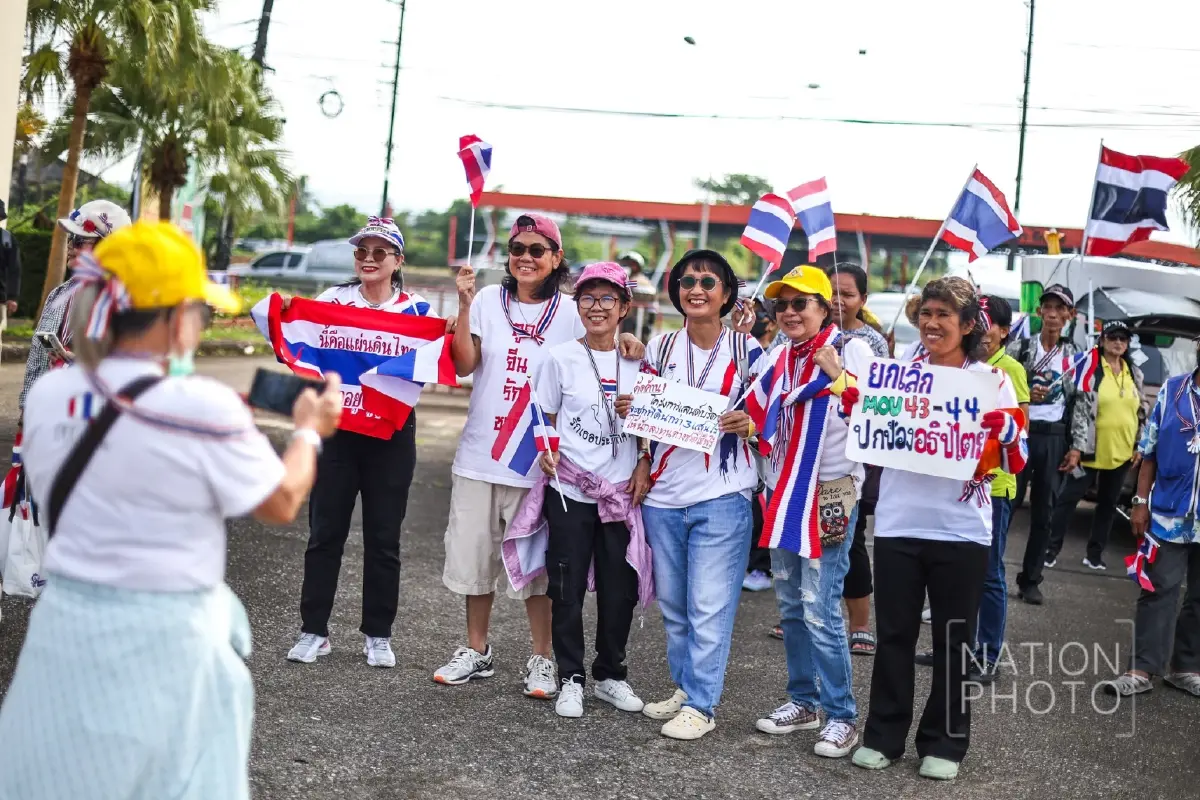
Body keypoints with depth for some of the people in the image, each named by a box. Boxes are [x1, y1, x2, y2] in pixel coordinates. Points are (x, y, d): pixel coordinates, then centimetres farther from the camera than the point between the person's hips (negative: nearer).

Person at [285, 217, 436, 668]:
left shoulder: (417, 310, 4)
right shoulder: (331, 300, 5)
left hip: (391, 436, 0)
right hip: (336, 431, 1)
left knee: (384, 538, 6)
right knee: (325, 533, 5)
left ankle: (377, 635, 19)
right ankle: (313, 631, 16)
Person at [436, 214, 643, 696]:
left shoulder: (570, 313, 0)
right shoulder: (488, 301, 1)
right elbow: (464, 365, -8)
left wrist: (626, 344, -15)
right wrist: (464, 304, -14)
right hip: (479, 453, 2)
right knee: (475, 553, 11)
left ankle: (541, 660, 17)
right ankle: (477, 651, 27)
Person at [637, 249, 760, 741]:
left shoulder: (745, 348, -1)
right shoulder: (660, 347, 7)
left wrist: (749, 424, -16)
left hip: (722, 495, -4)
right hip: (664, 495, 4)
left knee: (709, 607, -5)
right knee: (673, 604, 12)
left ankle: (700, 705, 4)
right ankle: (684, 687, 27)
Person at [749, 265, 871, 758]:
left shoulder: (850, 349, -7)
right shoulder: (778, 358, 12)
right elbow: (763, 420, 24)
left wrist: (838, 376, -27)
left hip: (830, 493, -7)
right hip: (783, 492, 7)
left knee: (820, 611, -9)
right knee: (791, 606, 13)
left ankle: (841, 715, 3)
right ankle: (803, 701, 26)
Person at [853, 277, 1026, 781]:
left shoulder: (992, 380, -1)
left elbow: (1016, 462, -1)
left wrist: (1003, 426, -20)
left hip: (960, 531, -2)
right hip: (897, 525, 2)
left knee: (953, 641, 7)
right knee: (893, 635, 9)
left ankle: (945, 742, 20)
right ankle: (884, 735, 20)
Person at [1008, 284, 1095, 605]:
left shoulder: (1077, 358, 9)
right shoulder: (1019, 348, 3)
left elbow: (1085, 405, 6)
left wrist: (1077, 448, -1)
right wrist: (1025, 395, -19)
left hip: (1055, 437, 2)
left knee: (1044, 511, 7)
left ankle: (1030, 580, 16)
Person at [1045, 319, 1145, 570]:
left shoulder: (1135, 374, 10)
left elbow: (1142, 412, 16)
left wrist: (1139, 447, 10)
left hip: (1122, 453, 6)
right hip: (1091, 450, -6)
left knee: (1108, 503, 12)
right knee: (1069, 498, -1)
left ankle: (1095, 553, 21)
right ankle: (1052, 547, 8)